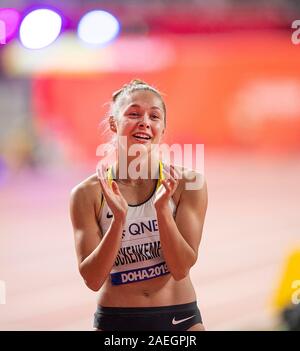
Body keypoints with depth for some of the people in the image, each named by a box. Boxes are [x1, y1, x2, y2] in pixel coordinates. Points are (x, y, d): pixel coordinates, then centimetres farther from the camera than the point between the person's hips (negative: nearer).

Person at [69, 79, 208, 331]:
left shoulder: (187, 183, -7)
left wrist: (162, 208, -23)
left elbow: (181, 268, -11)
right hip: (114, 320, 0)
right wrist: (118, 219, -22)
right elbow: (93, 279, -11)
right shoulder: (88, 194, -7)